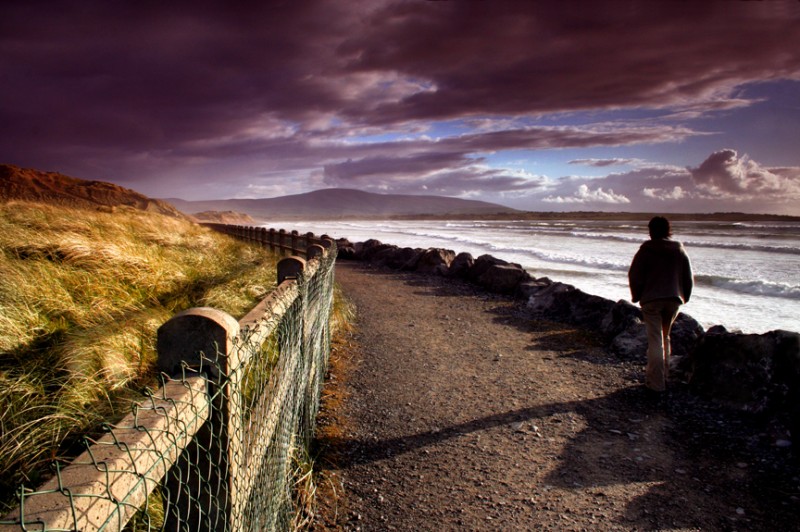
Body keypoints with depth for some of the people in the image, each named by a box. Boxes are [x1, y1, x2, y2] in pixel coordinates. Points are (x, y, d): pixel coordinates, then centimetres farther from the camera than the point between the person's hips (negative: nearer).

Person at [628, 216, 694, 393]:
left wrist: (636, 297, 7)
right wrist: (683, 298, 19)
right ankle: (663, 375, 25)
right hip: (673, 300, 4)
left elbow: (634, 275, -6)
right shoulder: (680, 251, 7)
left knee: (655, 340, -3)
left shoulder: (646, 251, -5)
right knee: (665, 337, 19)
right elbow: (689, 278, 11)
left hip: (651, 300, -4)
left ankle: (656, 382, -4)